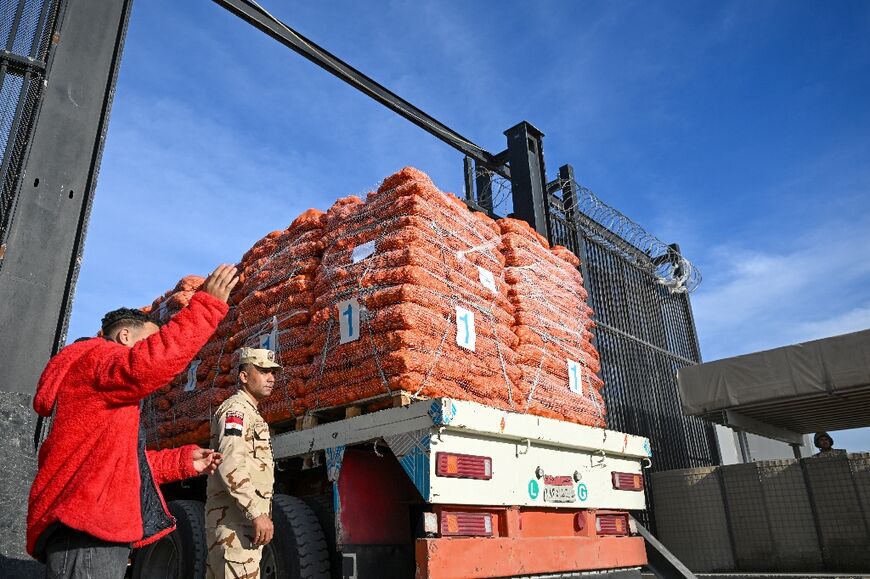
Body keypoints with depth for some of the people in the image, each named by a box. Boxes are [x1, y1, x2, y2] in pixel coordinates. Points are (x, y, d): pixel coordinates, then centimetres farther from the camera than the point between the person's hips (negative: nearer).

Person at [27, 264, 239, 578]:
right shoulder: (94, 357, -3)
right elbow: (147, 366, -27)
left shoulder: (112, 399, 28)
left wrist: (183, 461, 21)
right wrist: (208, 304, -25)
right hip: (84, 532, -11)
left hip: (95, 531, 11)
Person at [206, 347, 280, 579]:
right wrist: (258, 513, -26)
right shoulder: (236, 408, -8)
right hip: (234, 520, -10)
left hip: (244, 519, 10)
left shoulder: (251, 413, 23)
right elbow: (230, 465, -22)